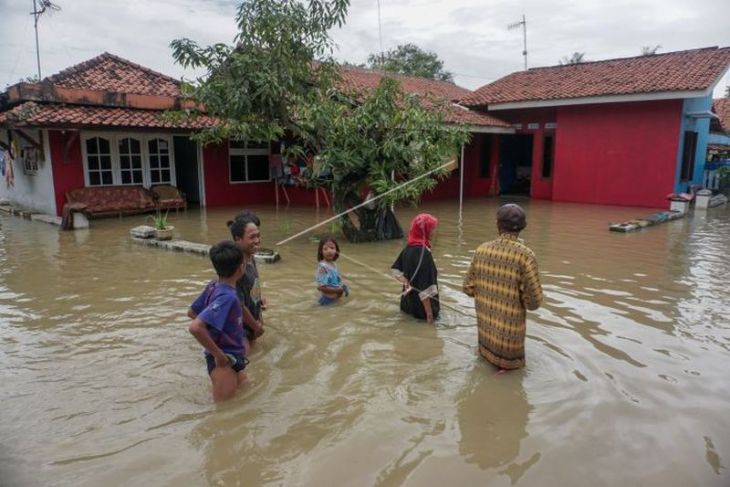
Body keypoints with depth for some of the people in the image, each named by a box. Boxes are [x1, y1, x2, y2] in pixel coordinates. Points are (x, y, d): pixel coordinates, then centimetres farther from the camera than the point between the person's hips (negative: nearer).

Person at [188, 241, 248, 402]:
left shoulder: (213, 286, -3)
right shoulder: (227, 297, -28)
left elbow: (191, 312, 11)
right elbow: (195, 328, -37)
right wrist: (218, 355, -24)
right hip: (224, 360, -9)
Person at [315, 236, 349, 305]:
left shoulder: (334, 265, 3)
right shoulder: (322, 266, -21)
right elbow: (321, 287, -23)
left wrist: (342, 287, -3)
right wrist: (338, 290, -18)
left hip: (336, 296, 8)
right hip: (327, 298, -8)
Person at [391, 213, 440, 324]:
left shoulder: (409, 247, -1)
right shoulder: (423, 252, -27)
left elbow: (397, 270, 9)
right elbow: (425, 286, -28)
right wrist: (429, 314, -23)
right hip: (420, 307, -9)